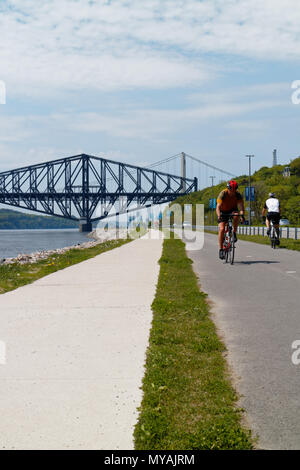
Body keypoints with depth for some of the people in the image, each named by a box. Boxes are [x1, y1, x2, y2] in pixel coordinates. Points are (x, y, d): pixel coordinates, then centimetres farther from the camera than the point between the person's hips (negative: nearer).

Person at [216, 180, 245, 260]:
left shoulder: (238, 195, -22)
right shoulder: (223, 194, -27)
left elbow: (241, 206, -30)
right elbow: (218, 207, -35)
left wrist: (242, 214, -50)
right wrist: (219, 216, -53)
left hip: (232, 210, 1)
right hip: (223, 212, -1)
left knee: (236, 215, -35)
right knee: (222, 229, -18)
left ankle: (234, 233, -15)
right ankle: (220, 249, -9)